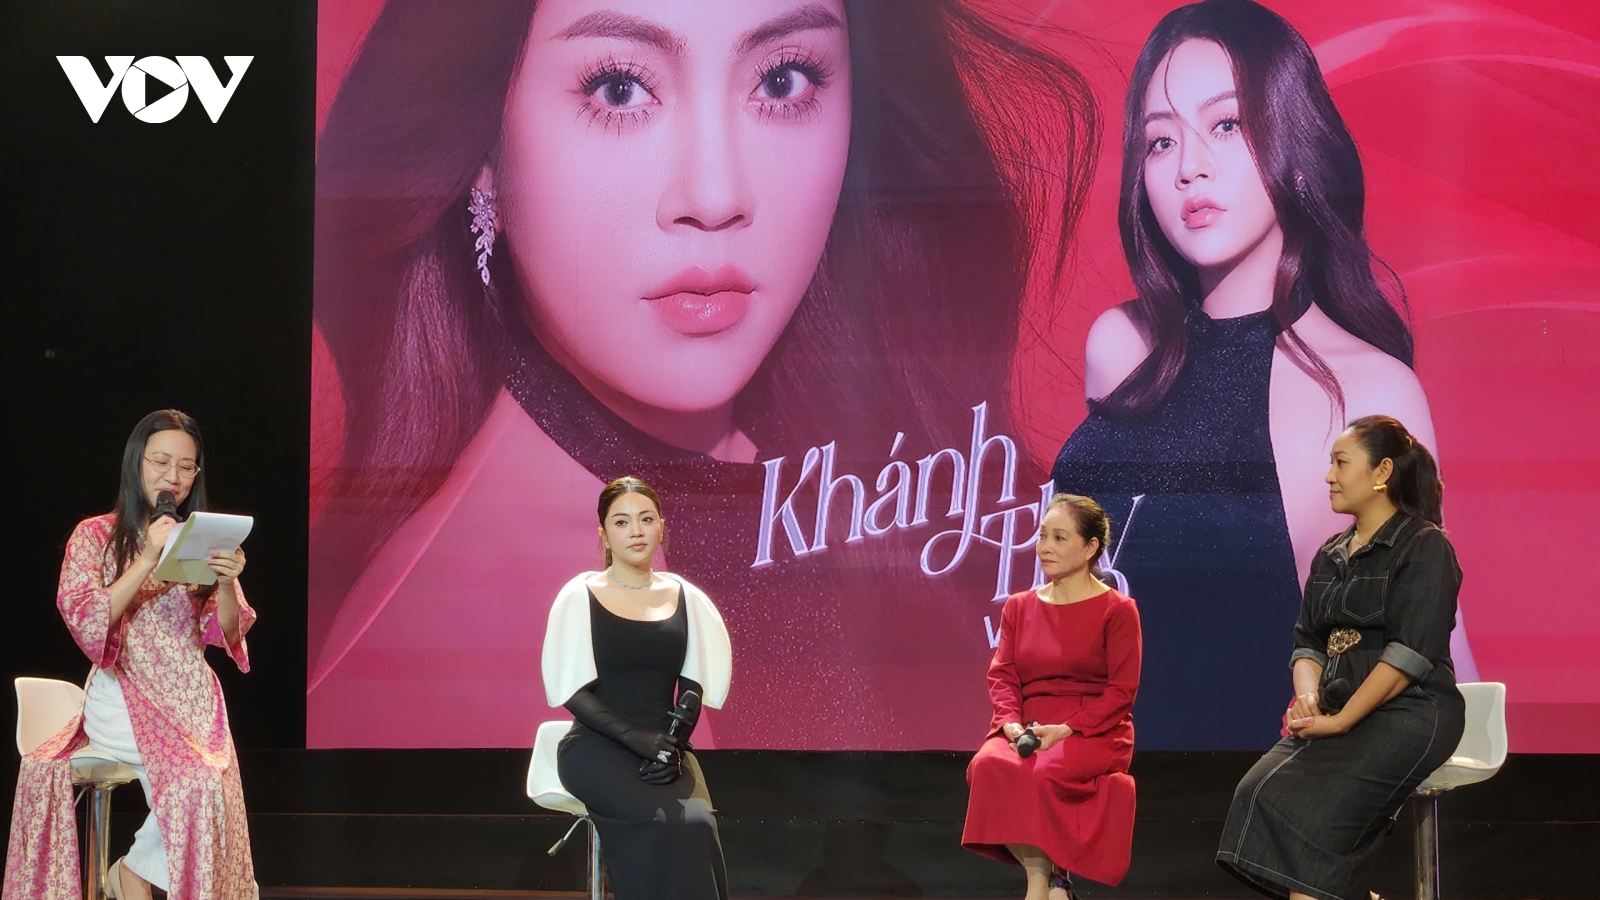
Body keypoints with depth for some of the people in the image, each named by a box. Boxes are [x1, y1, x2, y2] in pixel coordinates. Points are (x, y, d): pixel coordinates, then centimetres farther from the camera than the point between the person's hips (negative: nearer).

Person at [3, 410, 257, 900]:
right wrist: (149, 558, -17)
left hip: (193, 699, 3)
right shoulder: (95, 536, 4)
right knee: (193, 773, -30)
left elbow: (224, 635, 5)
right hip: (122, 696, -2)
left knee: (206, 782, -28)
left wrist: (227, 583, -16)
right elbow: (85, 622, -10)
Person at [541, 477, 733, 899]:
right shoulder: (580, 597, 1)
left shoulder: (685, 598, 10)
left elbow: (692, 689, 8)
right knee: (680, 824, -32)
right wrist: (635, 738, -17)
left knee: (698, 823, -31)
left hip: (665, 747, 3)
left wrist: (674, 747, -11)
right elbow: (574, 691, -4)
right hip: (598, 749, -3)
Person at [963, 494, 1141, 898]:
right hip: (1028, 727, 4)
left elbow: (1122, 690, -4)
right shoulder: (1019, 607, 16)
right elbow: (1002, 676, 9)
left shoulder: (1117, 610, 2)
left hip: (1095, 730, -4)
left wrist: (1067, 729, -17)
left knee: (1042, 772, -36)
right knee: (989, 766, -31)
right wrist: (1012, 723, -13)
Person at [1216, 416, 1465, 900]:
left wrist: (1341, 721, -18)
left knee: (1307, 806, -28)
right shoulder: (1331, 555, 19)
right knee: (1257, 791, -19)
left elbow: (1411, 652, -14)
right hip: (1336, 713, 7)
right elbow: (1307, 640, 16)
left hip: (1408, 713, -7)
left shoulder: (1424, 546, -4)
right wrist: (1308, 696, -6)